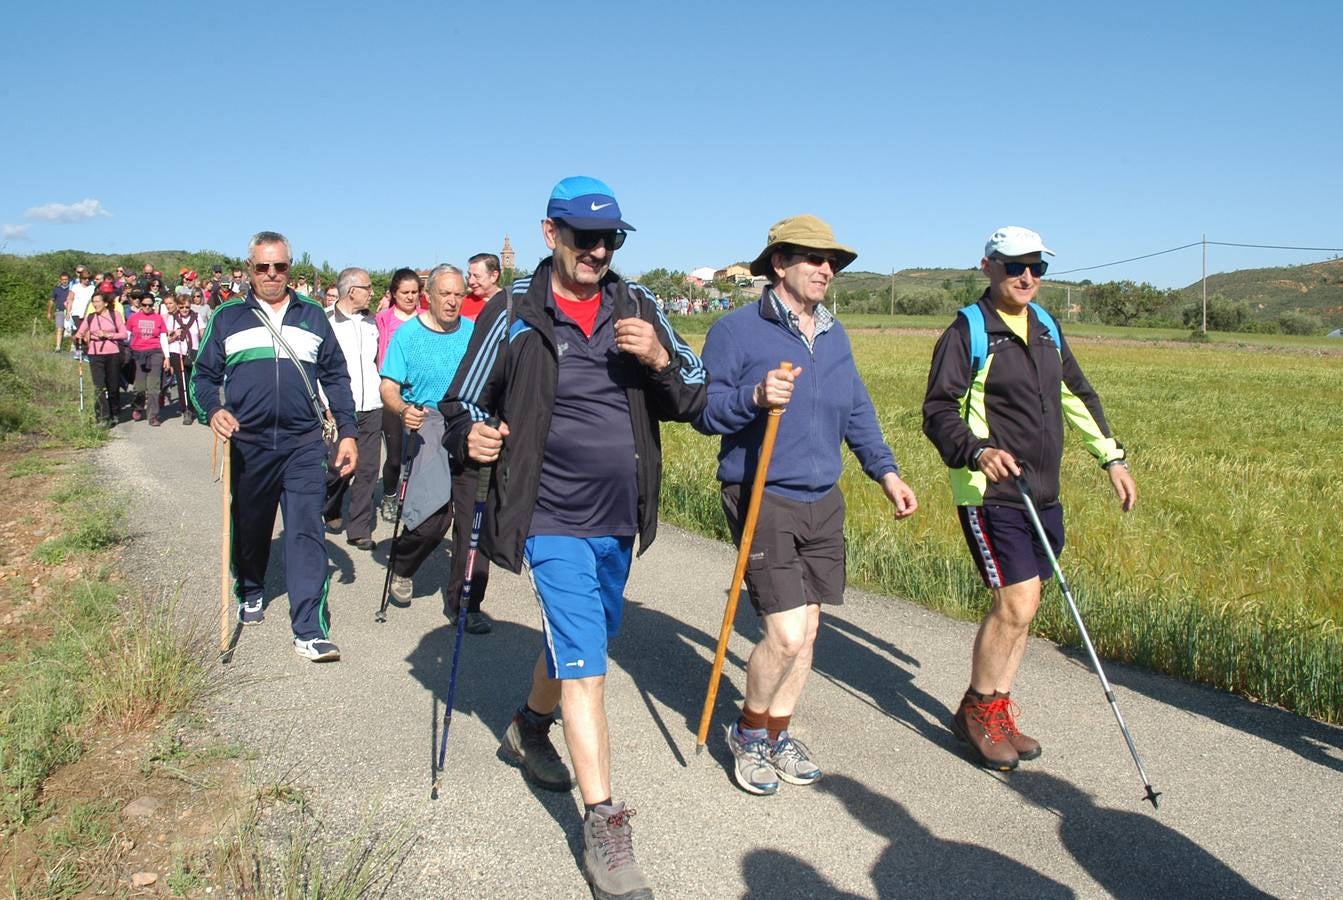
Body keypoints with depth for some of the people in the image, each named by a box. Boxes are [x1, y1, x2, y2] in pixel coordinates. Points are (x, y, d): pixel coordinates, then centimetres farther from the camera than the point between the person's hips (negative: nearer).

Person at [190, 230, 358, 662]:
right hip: (247, 444, 1)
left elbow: (336, 376, 14)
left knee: (307, 532, -8)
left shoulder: (312, 315, 12)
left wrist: (347, 431, 7)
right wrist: (212, 410, -13)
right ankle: (250, 594, 42)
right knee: (249, 528, 15)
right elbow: (203, 375, 8)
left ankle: (310, 630, -8)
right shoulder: (227, 317, 8)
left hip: (304, 444, 0)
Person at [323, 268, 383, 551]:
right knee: (339, 468, 1)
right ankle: (329, 509, 30)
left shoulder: (370, 321, 12)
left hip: (371, 409, 5)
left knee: (367, 470, 3)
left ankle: (359, 529, 11)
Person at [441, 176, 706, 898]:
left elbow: (692, 401, 4)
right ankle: (604, 826, 6)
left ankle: (528, 729, 50)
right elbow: (463, 405, -1)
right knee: (584, 663, -6)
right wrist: (472, 439, -23)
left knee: (577, 641, 23)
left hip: (619, 518, 5)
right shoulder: (513, 314, -8)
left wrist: (662, 361, -16)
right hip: (555, 520, -5)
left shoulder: (636, 307, 2)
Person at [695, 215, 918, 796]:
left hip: (823, 503, 7)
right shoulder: (737, 330, -7)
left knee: (807, 629, 11)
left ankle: (777, 736, 31)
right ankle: (748, 733, 16)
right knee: (787, 634, -11)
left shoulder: (834, 336, 13)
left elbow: (857, 411, 20)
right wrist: (754, 397, -27)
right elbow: (704, 412, -9)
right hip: (762, 501, -7)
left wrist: (885, 471, 12)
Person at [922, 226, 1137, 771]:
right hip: (990, 492, -7)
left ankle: (997, 712, 24)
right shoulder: (966, 333, -8)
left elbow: (1078, 396, 24)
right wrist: (977, 452, -30)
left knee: (1019, 605, 10)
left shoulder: (1046, 328, 14)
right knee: (1017, 603, -13)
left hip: (1043, 493, 7)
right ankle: (975, 711, 7)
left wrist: (1112, 457, 21)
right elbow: (938, 412, -14)